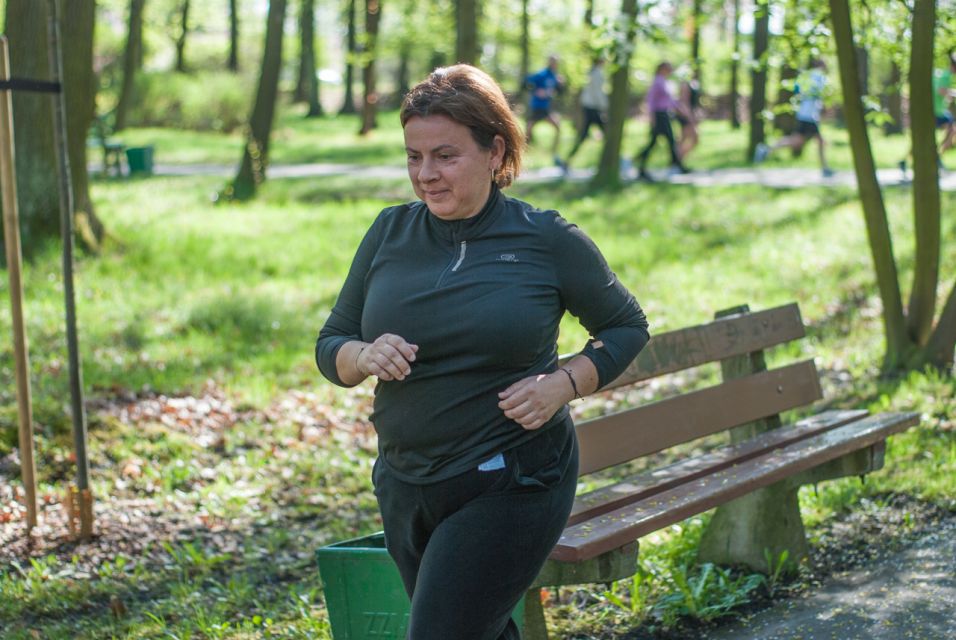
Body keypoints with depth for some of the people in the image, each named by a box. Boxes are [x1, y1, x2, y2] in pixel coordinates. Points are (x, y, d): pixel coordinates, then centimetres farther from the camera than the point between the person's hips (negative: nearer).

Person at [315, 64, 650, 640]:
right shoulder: (390, 233, 3)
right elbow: (330, 346, 9)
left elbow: (627, 326, 6)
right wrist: (365, 357, -14)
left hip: (513, 486, -5)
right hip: (405, 485, 5)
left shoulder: (547, 240, -6)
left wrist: (562, 384, -12)